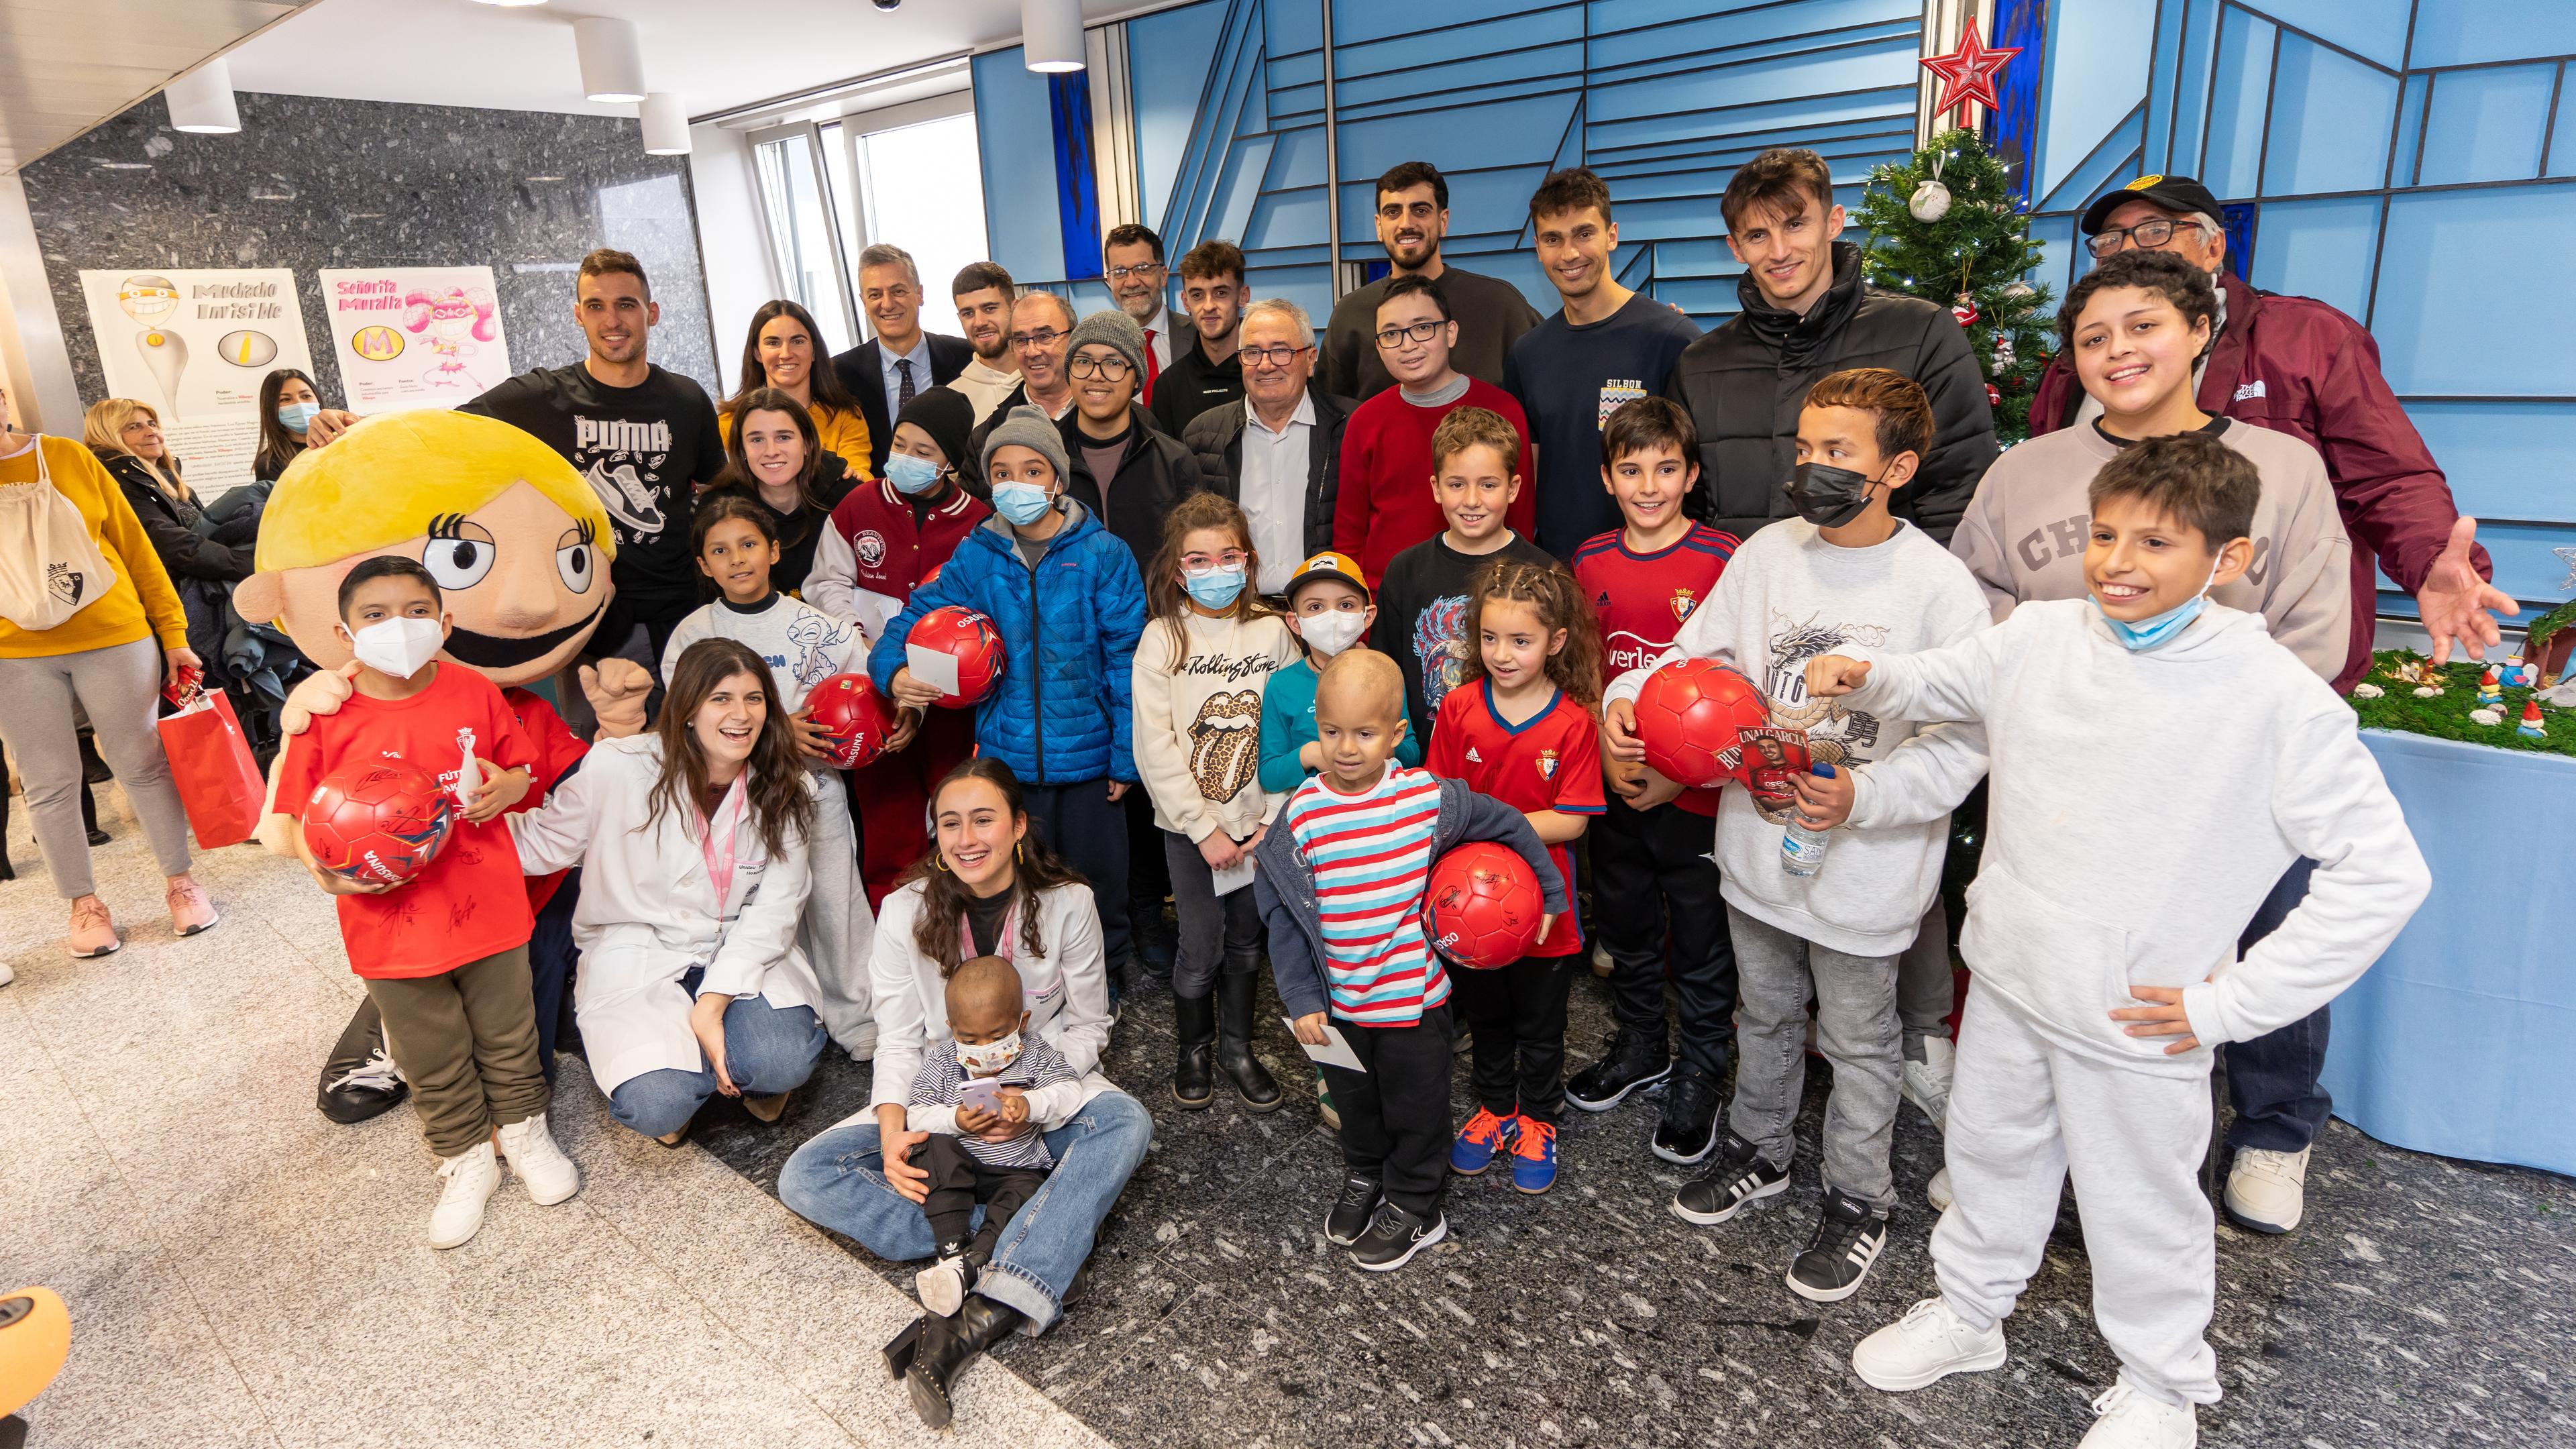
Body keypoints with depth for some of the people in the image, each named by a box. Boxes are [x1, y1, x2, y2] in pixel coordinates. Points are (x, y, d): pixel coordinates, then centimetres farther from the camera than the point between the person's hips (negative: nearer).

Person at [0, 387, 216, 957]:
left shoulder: (68, 457, 2)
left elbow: (135, 546, 3)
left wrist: (173, 635, 2)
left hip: (111, 638, -1)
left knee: (143, 764, 6)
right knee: (49, 783, 7)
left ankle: (181, 881, 19)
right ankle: (84, 904, 19)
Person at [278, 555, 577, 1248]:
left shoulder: (475, 693, -6)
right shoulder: (325, 717, -9)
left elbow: (521, 768, 7)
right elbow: (303, 818, -2)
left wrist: (506, 787, -14)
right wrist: (322, 867, -20)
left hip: (488, 908, 1)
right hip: (392, 921, 0)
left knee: (508, 1035, 18)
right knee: (432, 1060, 16)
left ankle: (525, 1130, 41)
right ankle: (466, 1160, 36)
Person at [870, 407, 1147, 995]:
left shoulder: (1103, 555, -7)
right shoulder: (976, 556, 1)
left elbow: (1125, 660, -7)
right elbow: (916, 617, 2)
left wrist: (1126, 758, -8)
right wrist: (895, 669, -21)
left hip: (1087, 757, -2)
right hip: (1006, 757, 2)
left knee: (1095, 880, 13)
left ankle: (1101, 986, 38)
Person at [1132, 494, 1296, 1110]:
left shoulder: (1272, 632, -1)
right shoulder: (1162, 640, -6)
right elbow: (1155, 748, -9)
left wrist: (1275, 821, -8)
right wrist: (1205, 829, -12)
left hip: (1259, 826, 2)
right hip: (1189, 826, -2)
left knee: (1246, 942, 13)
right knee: (1202, 947, 2)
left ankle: (1237, 1048, 33)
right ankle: (1193, 1049, 27)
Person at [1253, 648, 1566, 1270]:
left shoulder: (1429, 797, -14)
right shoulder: (1301, 815, -13)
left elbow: (1509, 826, 2)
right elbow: (1282, 915, -7)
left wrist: (1551, 893, 9)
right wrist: (1301, 999, -9)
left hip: (1414, 997, -2)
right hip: (1338, 1001, 2)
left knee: (1415, 1109, 15)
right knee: (1355, 1102, 23)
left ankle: (1414, 1207, 37)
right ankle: (1363, 1178, 50)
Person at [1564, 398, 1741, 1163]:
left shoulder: (1725, 560, -11)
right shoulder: (1590, 563, 2)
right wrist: (1604, 753, -5)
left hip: (1697, 790, -4)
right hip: (1614, 784, 5)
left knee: (1702, 941, 9)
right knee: (1625, 926, 20)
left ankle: (1699, 1075, 28)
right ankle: (1640, 1045, 41)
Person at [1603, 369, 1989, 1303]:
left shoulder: (1940, 586, -16)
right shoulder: (1767, 553, -4)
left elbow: (1967, 738, -15)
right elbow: (1696, 656, 3)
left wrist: (1867, 795, -28)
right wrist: (1629, 696, -16)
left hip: (1864, 868, -4)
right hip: (1757, 847, 4)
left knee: (1859, 1041, 16)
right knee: (1763, 1015, 25)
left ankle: (1859, 1201, 37)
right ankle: (1759, 1150, 48)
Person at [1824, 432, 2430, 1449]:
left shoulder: (2278, 697, -18)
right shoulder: (2041, 636, -5)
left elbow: (2385, 873, -14)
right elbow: (1938, 684, 13)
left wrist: (2235, 1001, -15)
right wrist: (1866, 679, -10)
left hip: (2138, 1022, -4)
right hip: (2007, 981, 5)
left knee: (2140, 1210, 15)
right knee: (1990, 1155, 23)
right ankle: (1969, 1310, 48)